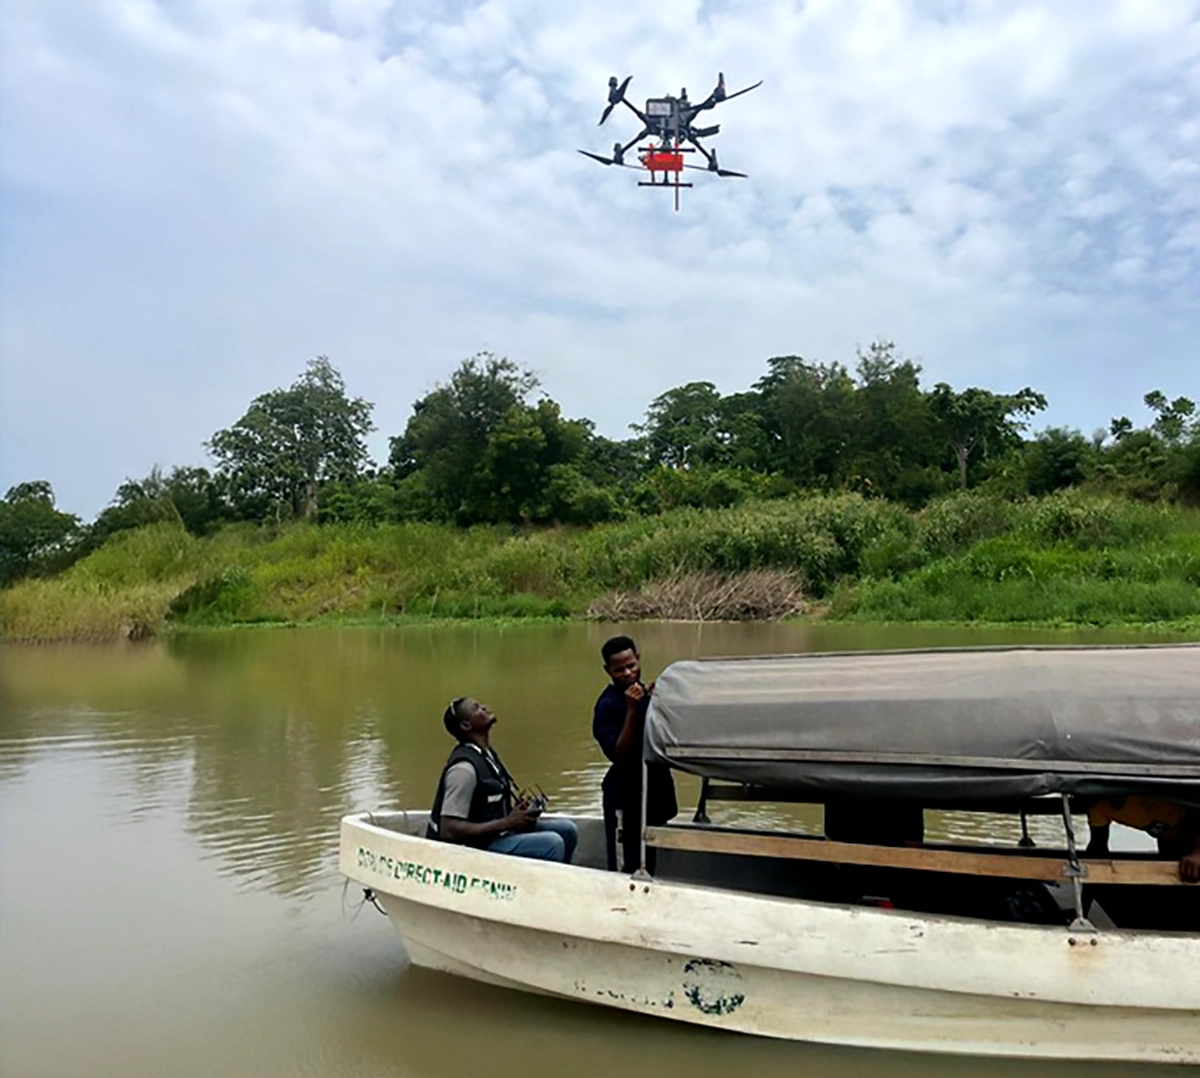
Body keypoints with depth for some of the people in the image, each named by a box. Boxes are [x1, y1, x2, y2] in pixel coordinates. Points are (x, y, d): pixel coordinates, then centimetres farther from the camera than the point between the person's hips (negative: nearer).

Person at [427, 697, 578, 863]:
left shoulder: (487, 755, 9)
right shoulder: (464, 767, -20)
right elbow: (450, 831, -25)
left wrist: (517, 812, 0)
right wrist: (507, 823, -21)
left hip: (492, 836, 10)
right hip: (473, 849, -10)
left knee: (566, 830, 5)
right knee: (552, 844, -23)